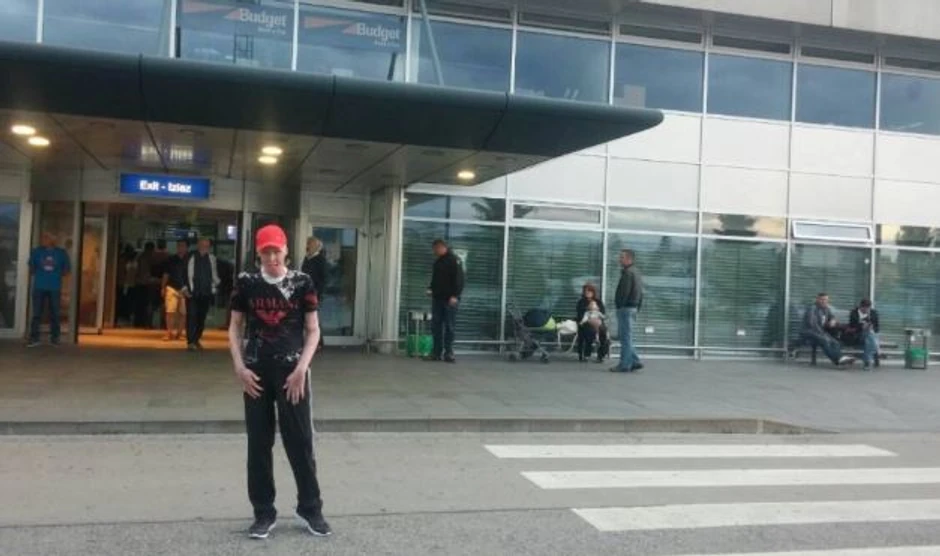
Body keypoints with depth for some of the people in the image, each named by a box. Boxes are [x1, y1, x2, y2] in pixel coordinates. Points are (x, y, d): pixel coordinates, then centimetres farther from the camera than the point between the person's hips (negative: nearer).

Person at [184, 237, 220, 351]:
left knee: (201, 317, 10)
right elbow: (185, 274, -4)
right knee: (192, 316, -7)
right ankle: (191, 342, -6)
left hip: (207, 293, 4)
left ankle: (197, 339, 23)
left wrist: (215, 286, 3)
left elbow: (214, 274, 14)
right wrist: (185, 288, -9)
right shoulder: (191, 258, -5)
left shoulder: (211, 259, 6)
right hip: (192, 292, -3)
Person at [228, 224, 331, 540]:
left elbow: (313, 330, 1)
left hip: (292, 371, -1)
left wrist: (301, 368, -10)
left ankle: (310, 509, 19)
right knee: (258, 444, 8)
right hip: (256, 372, 2)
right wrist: (239, 367, -4)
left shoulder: (302, 283, -2)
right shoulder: (246, 283, 2)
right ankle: (264, 513, 20)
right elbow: (235, 328, 7)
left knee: (300, 441, 3)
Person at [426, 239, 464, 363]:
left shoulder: (454, 260, -6)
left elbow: (459, 279, -14)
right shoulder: (437, 262, 17)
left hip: (450, 300, -7)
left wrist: (455, 295, -21)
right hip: (437, 298, 7)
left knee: (449, 327, -4)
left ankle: (448, 353, -1)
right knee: (436, 326, 4)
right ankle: (436, 353, 7)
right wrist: (431, 289, 9)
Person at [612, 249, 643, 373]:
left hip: (626, 308, -10)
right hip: (633, 308, 10)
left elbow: (624, 292, -20)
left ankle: (624, 365, -2)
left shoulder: (628, 273, -14)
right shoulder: (636, 273, 18)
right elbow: (640, 294, 20)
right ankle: (635, 361, 13)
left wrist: (619, 305, -12)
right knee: (627, 338, 15)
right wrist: (638, 308, 20)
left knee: (625, 338, -5)